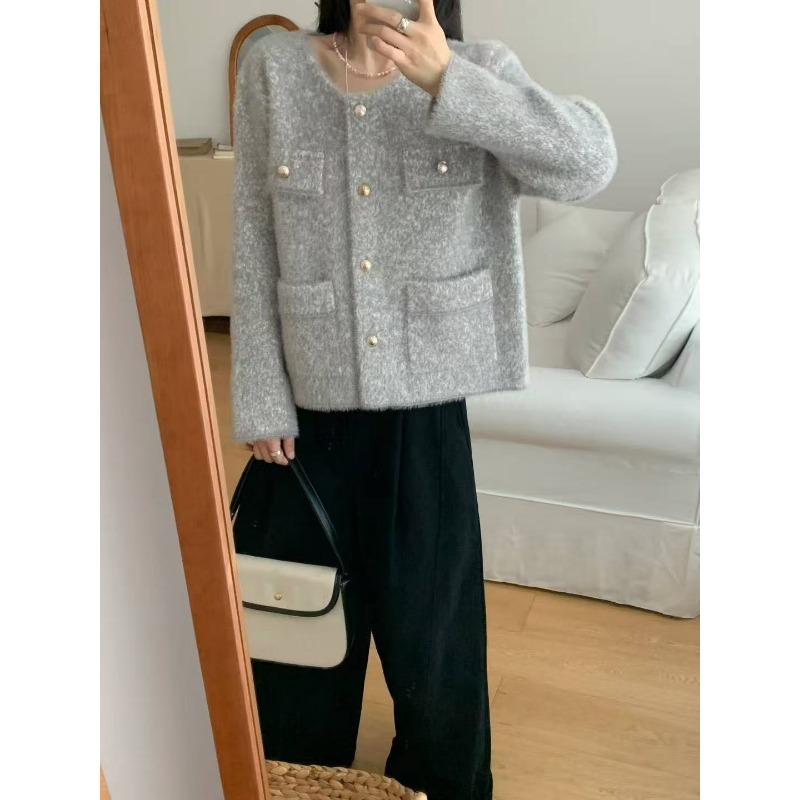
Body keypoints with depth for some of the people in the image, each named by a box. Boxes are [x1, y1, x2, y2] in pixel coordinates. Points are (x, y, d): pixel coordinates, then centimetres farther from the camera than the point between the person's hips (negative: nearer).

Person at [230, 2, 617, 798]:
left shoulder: (475, 69, -2)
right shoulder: (273, 69, 0)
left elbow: (590, 163, -19)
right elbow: (254, 247, -1)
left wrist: (446, 79, -26)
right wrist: (260, 398, -3)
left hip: (427, 395, -1)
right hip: (312, 396, 1)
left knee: (430, 609, 15)